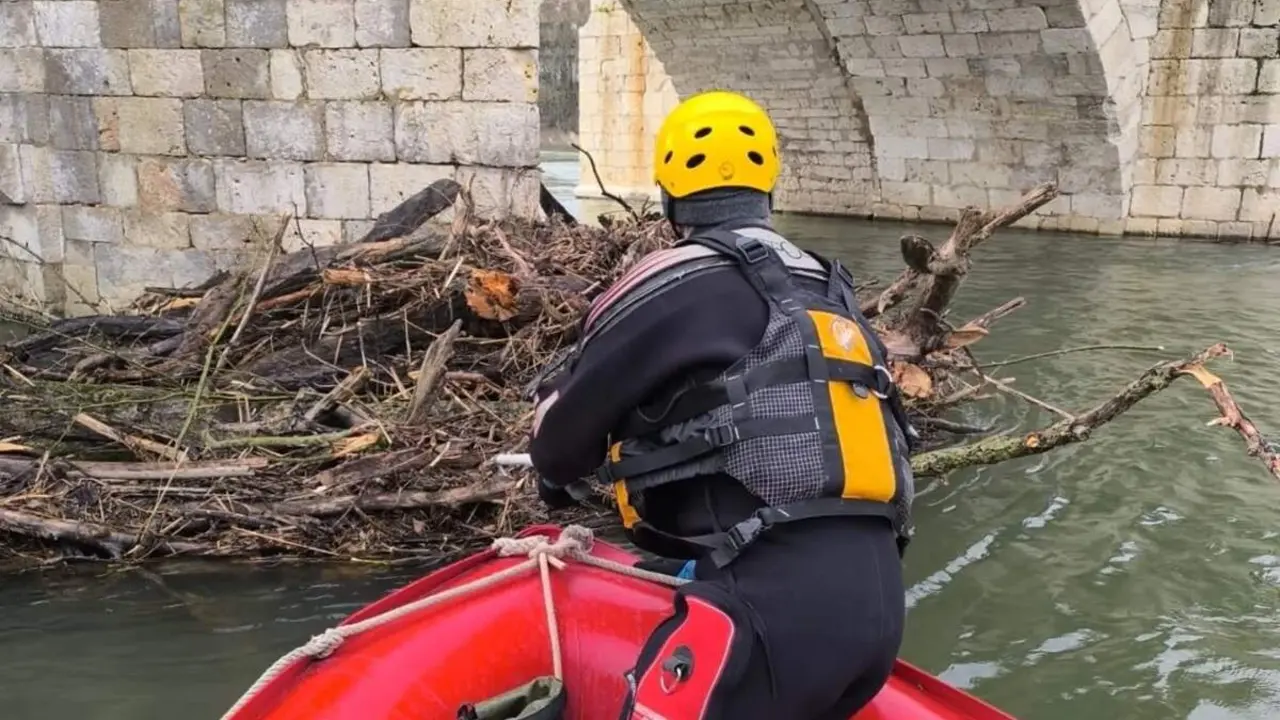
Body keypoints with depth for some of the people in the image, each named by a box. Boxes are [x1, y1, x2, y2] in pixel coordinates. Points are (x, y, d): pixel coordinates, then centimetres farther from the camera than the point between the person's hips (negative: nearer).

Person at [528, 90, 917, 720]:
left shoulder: (672, 284, 0)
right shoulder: (828, 289, 22)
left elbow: (569, 417, 10)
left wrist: (554, 474, 33)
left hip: (777, 600, -8)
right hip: (875, 595, 8)